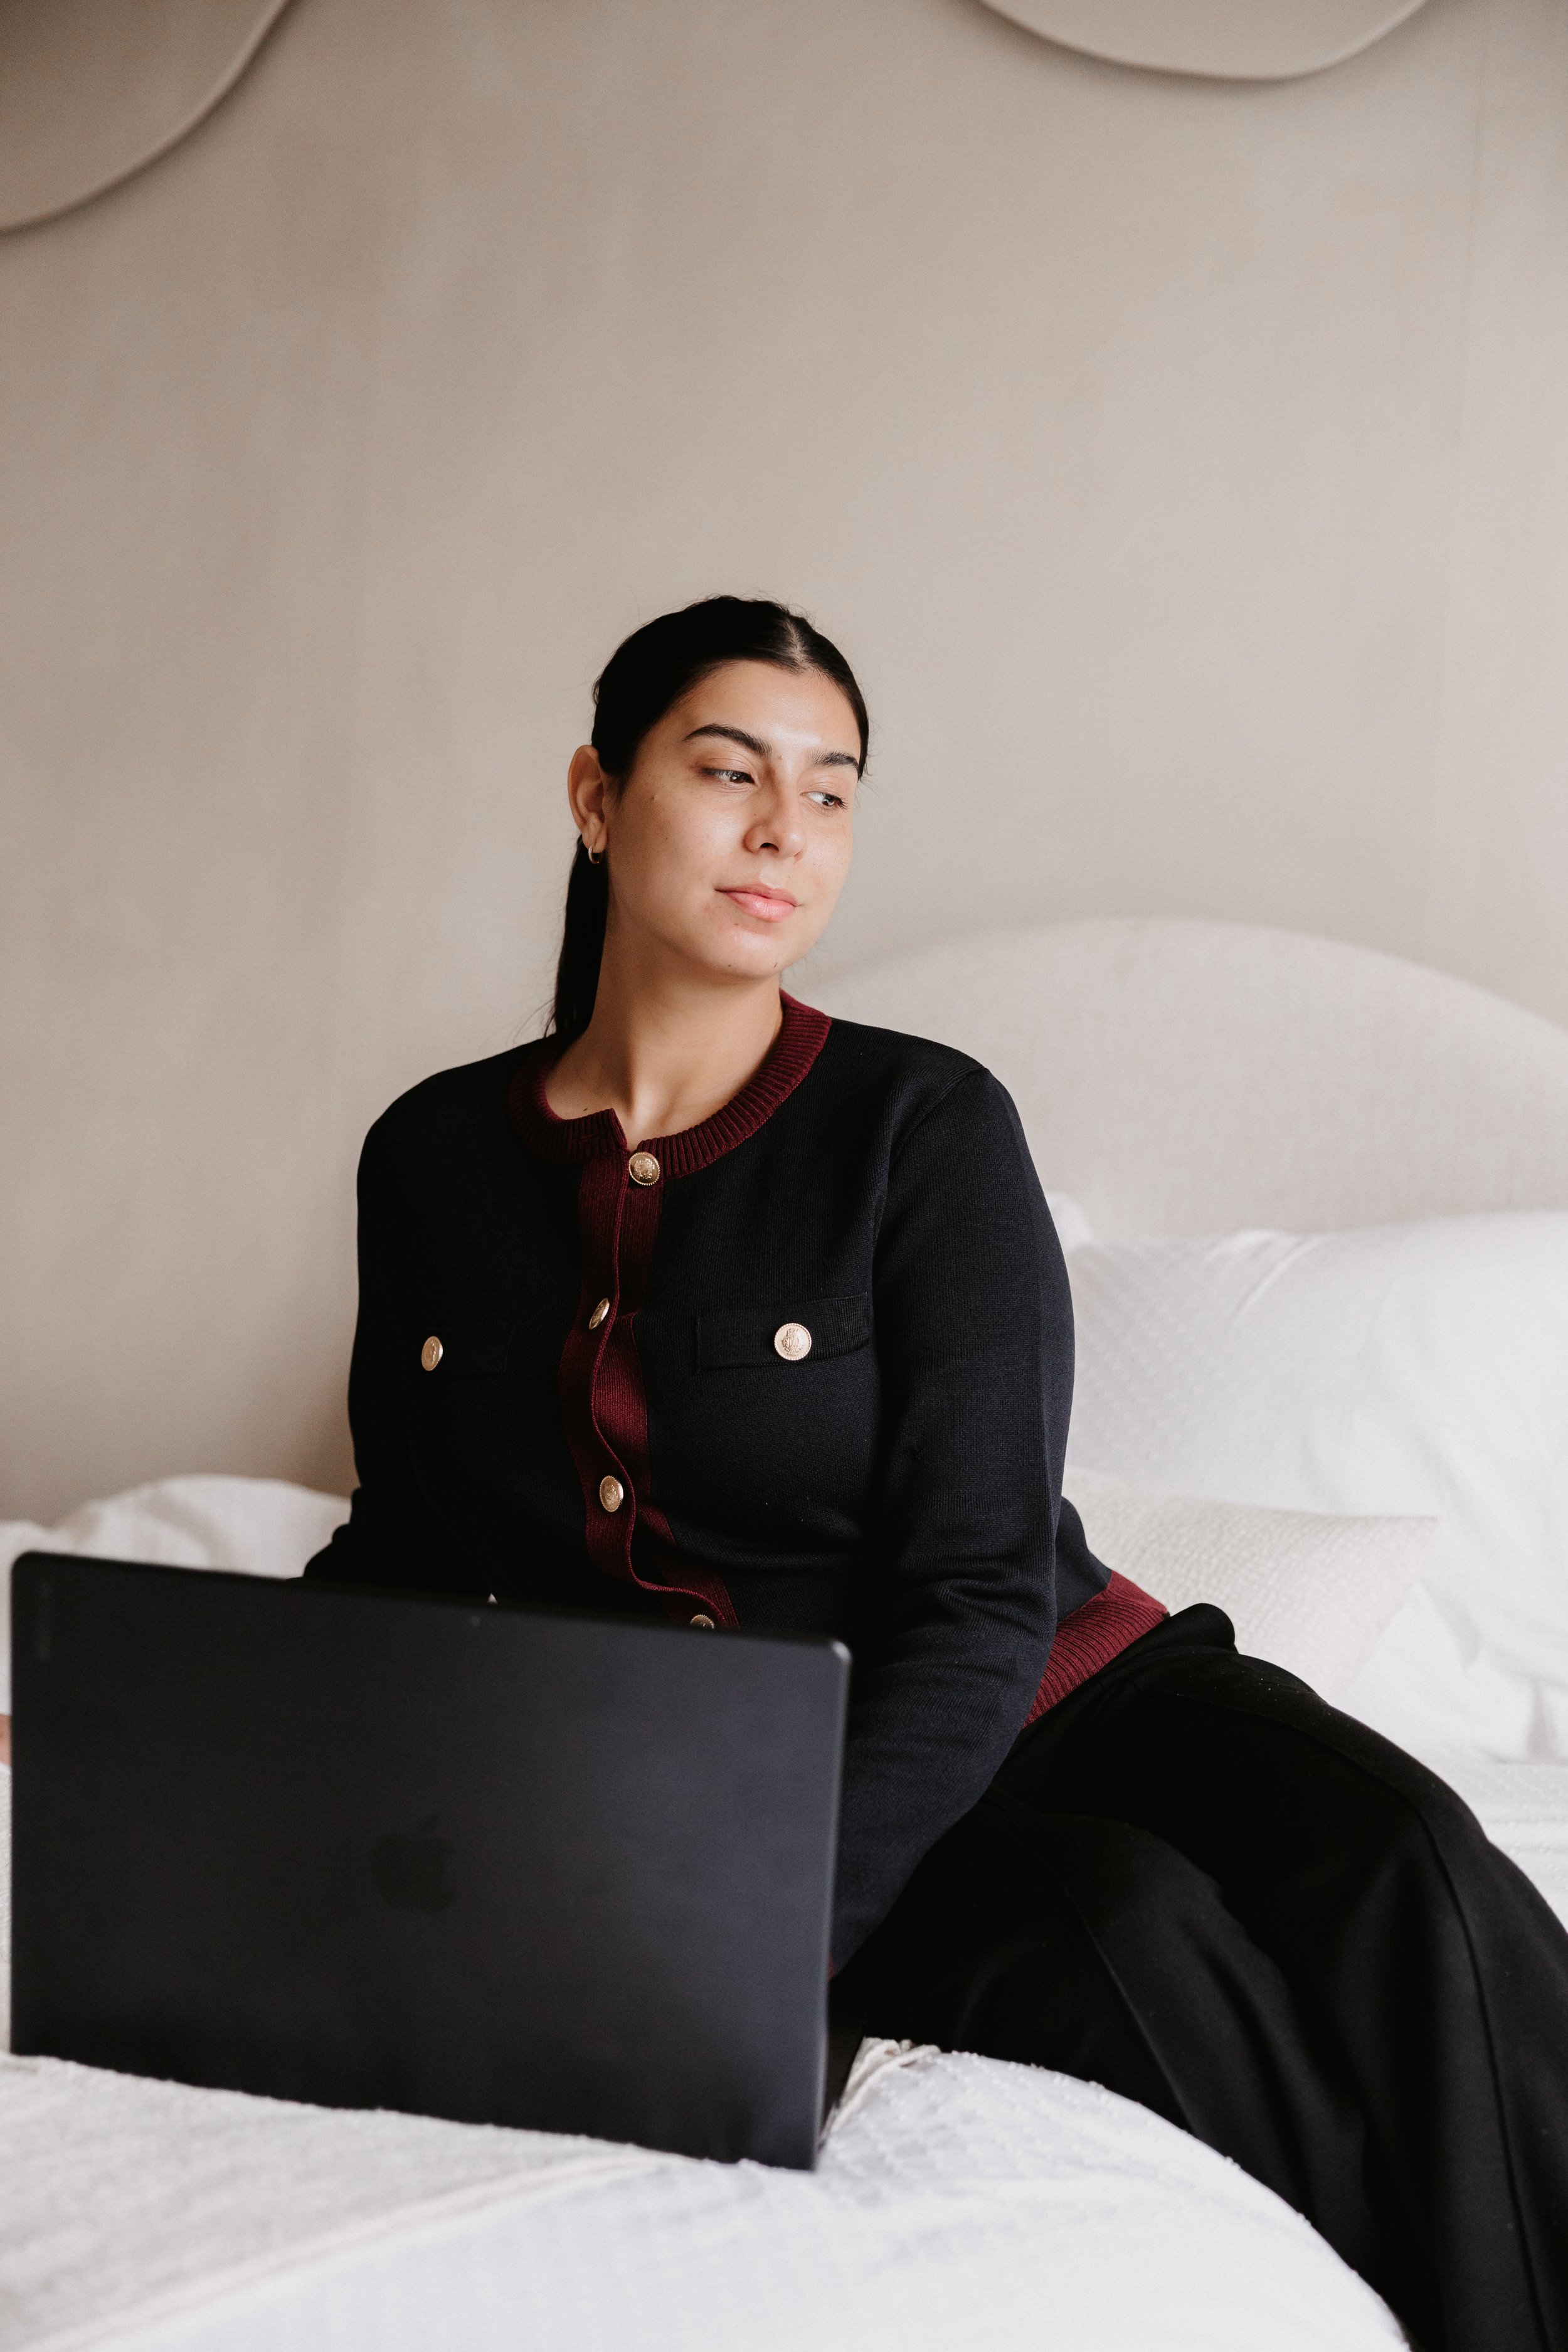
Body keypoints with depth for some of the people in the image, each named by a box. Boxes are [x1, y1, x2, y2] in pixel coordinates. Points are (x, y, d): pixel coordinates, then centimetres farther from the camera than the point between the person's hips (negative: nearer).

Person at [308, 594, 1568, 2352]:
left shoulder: (924, 1129, -7)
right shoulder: (432, 1159, 4)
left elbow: (980, 1600, -14)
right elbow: (407, 1547, 12)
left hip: (1045, 1701, 0)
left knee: (1391, 1869, -32)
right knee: (1126, 1936, -32)